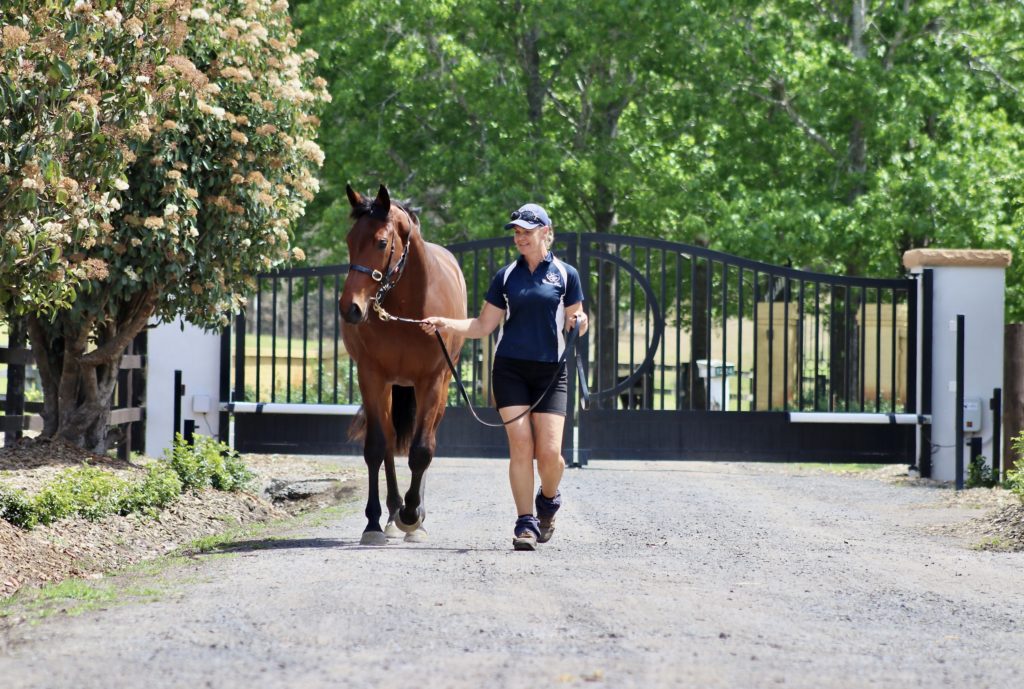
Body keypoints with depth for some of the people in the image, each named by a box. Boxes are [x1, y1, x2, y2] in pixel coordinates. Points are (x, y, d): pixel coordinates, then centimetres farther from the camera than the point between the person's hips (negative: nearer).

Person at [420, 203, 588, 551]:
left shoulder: (566, 274, 4)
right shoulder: (506, 276, 8)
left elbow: (575, 323, 9)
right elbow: (483, 326, 10)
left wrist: (579, 322, -14)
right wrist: (445, 324, -3)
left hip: (550, 371, -1)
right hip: (510, 369, 1)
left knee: (550, 451, -8)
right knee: (520, 444, -10)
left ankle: (548, 500, 23)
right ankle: (525, 523, -3)